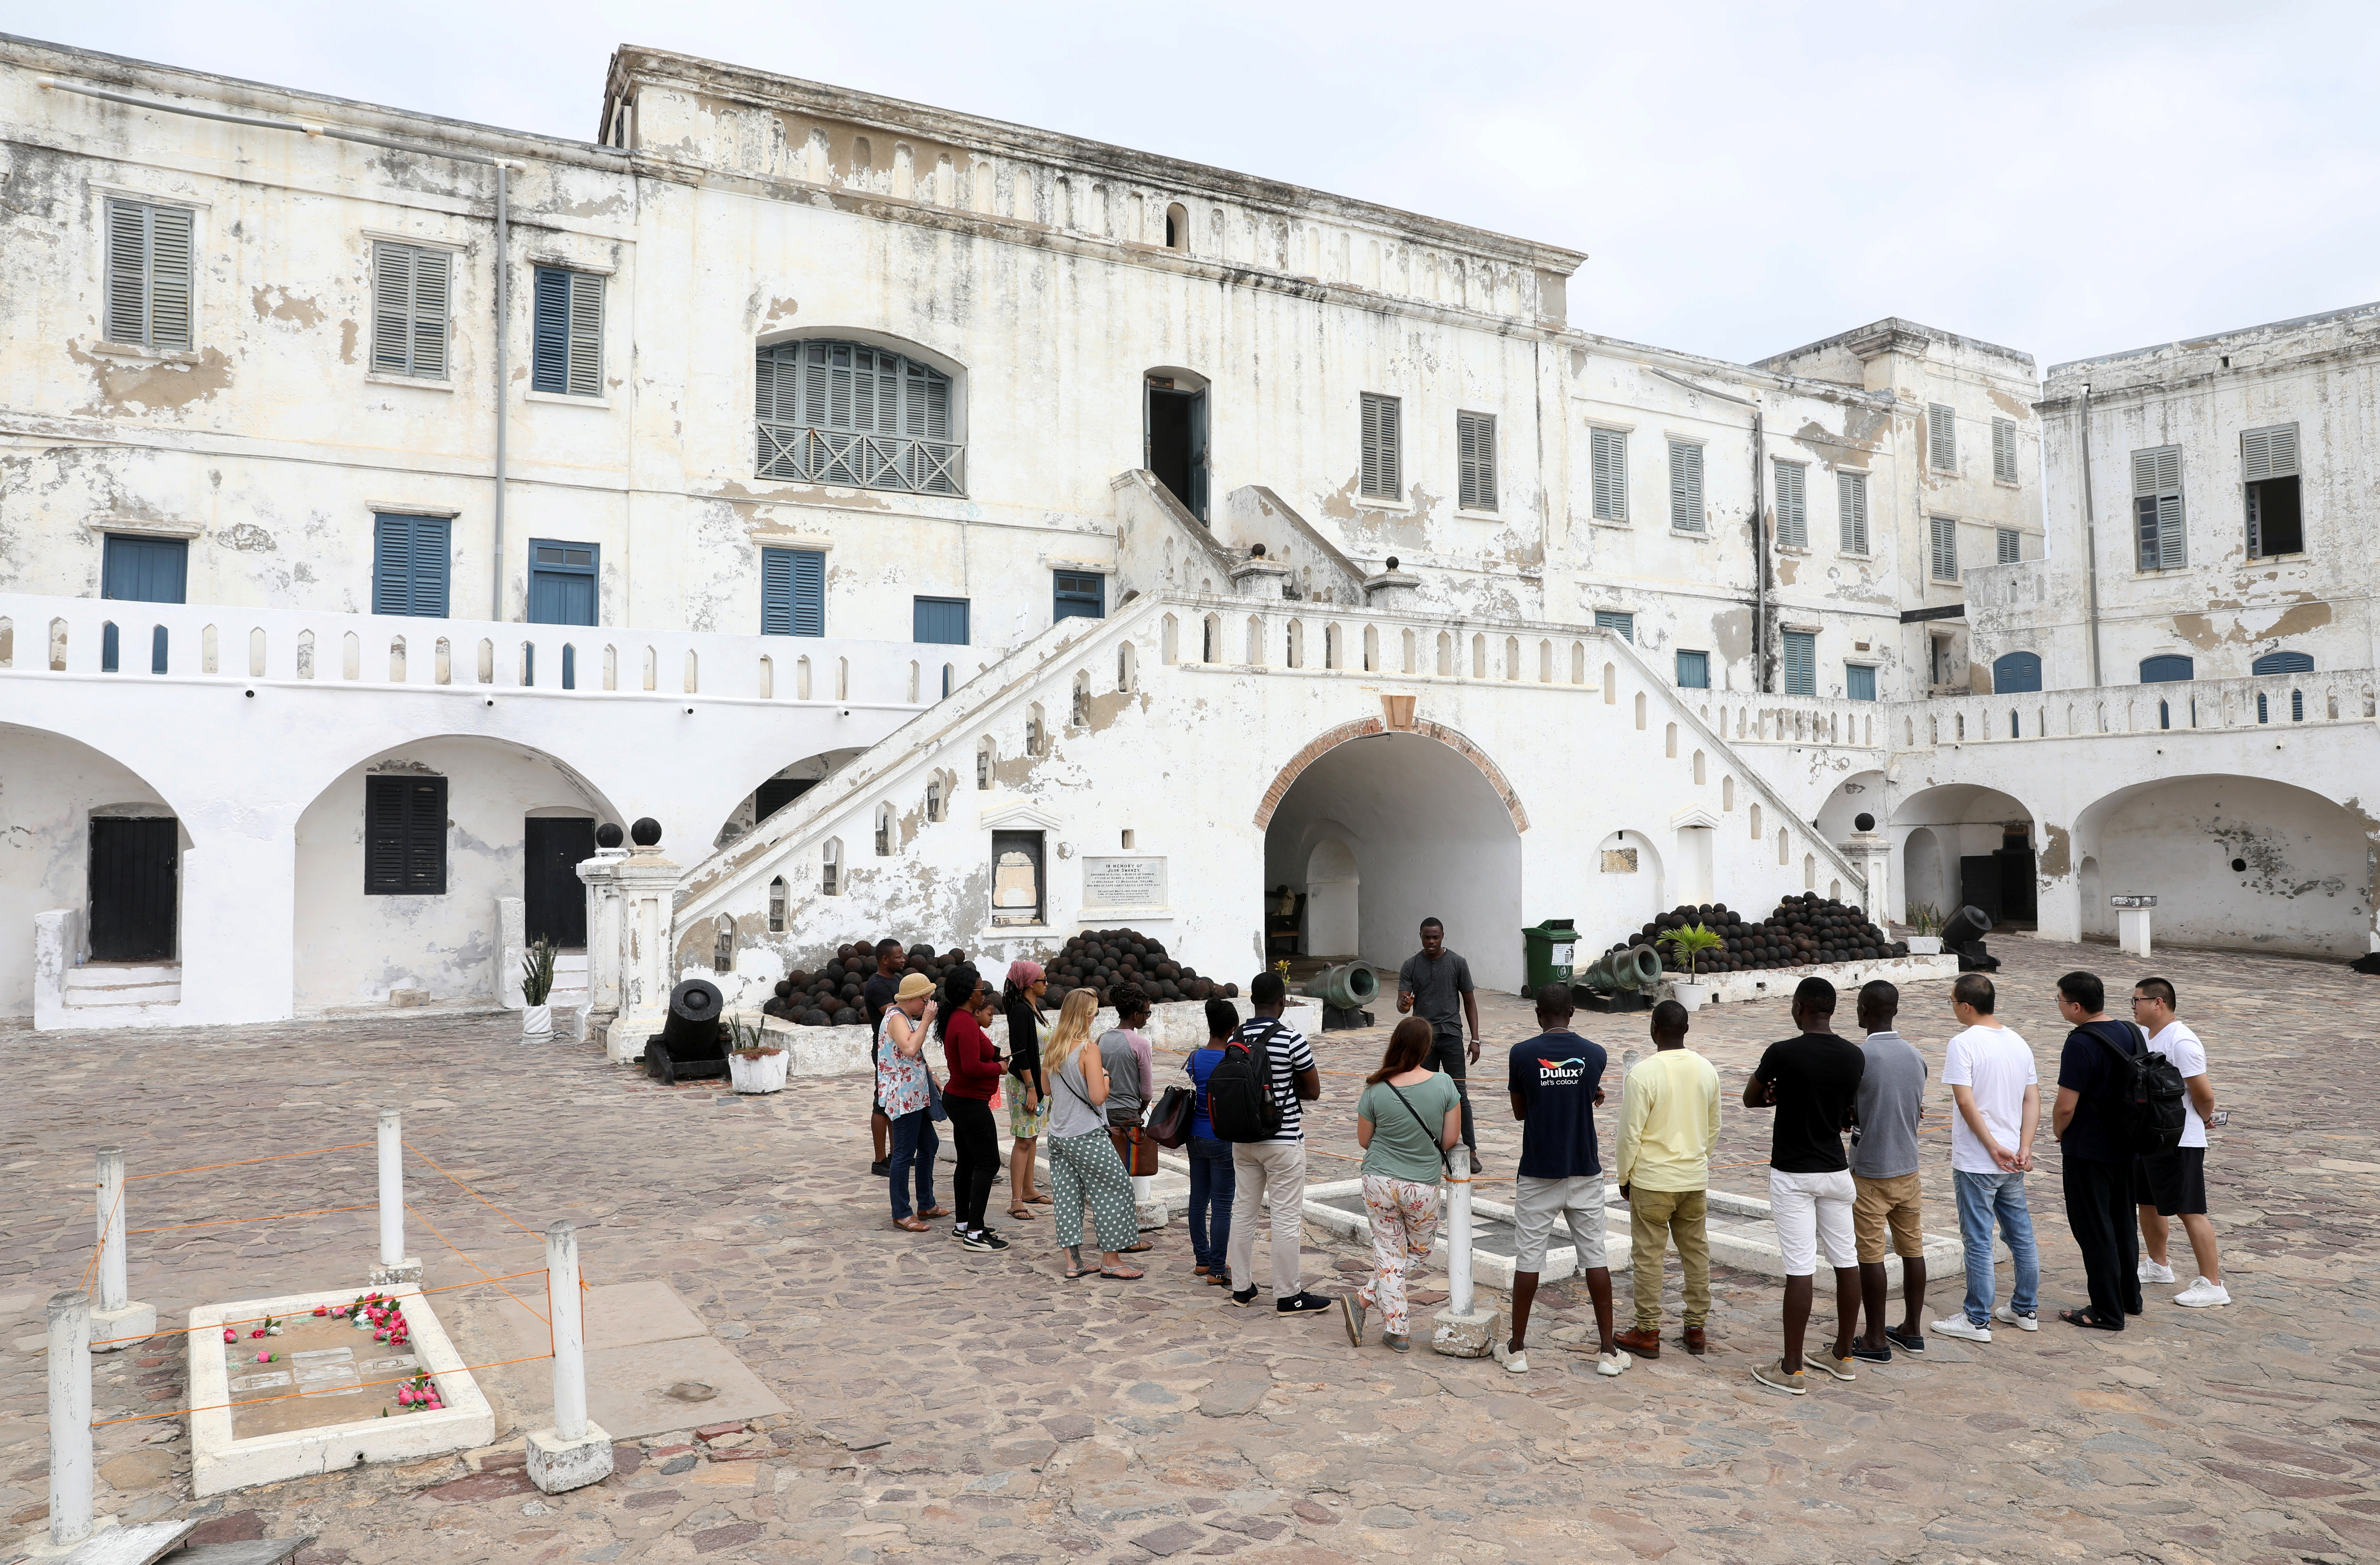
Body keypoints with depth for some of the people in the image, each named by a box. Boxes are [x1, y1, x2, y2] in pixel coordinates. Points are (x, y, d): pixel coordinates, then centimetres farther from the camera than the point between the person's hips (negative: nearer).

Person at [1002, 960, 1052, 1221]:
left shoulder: (1034, 1008, 12)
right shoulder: (1021, 1010, -17)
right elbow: (1021, 1053, -20)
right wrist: (1031, 1089, -21)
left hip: (1039, 1081, 9)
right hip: (1025, 1082, -9)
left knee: (1031, 1138, 15)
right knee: (1024, 1140, -7)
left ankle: (1029, 1191, 23)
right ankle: (1016, 1201, -4)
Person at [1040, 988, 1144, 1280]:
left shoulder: (1051, 1047, 5)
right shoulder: (1088, 1048, -17)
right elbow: (1098, 1097, -21)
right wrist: (1105, 1078, -3)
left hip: (1058, 1134, 7)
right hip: (1087, 1135, -7)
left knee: (1067, 1195, 10)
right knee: (1114, 1190, 6)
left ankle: (1072, 1262, 13)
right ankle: (1110, 1260, 10)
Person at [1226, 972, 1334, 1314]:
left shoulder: (1235, 1039, 0)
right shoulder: (1291, 1039, -17)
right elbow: (1314, 1092, -8)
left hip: (1243, 1140, 6)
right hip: (1284, 1141, -6)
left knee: (1244, 1212, 14)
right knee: (1287, 1218, 4)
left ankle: (1242, 1288, 23)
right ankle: (1289, 1295, 12)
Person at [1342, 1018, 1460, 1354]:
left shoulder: (1376, 1089, -11)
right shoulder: (1444, 1084, -13)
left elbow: (1364, 1140, 0)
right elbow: (1451, 1140, -7)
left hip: (1379, 1183, 0)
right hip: (1424, 1187, 0)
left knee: (1388, 1251, 12)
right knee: (1418, 1253, 19)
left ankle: (1398, 1331, 8)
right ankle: (1364, 1299, 4)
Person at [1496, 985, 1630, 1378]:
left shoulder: (1522, 1054, -8)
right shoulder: (1595, 1054, -4)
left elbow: (1520, 1111, 4)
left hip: (1538, 1172, -1)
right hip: (1584, 1171, 2)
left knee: (1528, 1257, 6)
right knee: (1594, 1256, 10)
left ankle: (1517, 1348, 13)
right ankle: (1608, 1350, 13)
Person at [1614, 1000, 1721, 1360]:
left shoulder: (1644, 1073, -17)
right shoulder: (1706, 1070, 1)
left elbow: (1631, 1134, -14)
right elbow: (1713, 1129, 10)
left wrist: (1625, 1177, -1)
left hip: (1652, 1181, -5)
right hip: (1696, 1180, 5)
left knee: (1648, 1256, 4)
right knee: (1696, 1253, 14)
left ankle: (1648, 1333, 11)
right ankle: (1697, 1330, 22)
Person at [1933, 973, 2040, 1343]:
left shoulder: (1963, 1043, -16)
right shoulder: (2018, 1042, 6)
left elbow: (1965, 1101, -22)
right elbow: (2033, 1099, 5)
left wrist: (1993, 1147, -15)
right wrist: (2024, 1148, -1)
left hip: (1975, 1163, -7)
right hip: (2013, 1162, 7)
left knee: (1978, 1242, 1)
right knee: (2021, 1235, 17)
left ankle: (1978, 1320, 9)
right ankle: (2024, 1310, 29)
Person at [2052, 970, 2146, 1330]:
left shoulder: (2081, 1044, -23)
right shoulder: (2129, 1033, 3)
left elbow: (2066, 1107, -22)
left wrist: (2059, 1132, -3)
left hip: (2087, 1152, -9)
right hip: (2124, 1147, 9)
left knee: (2094, 1231, 1)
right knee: (2123, 1223, 20)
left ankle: (2107, 1313, 7)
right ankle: (2130, 1298, 32)